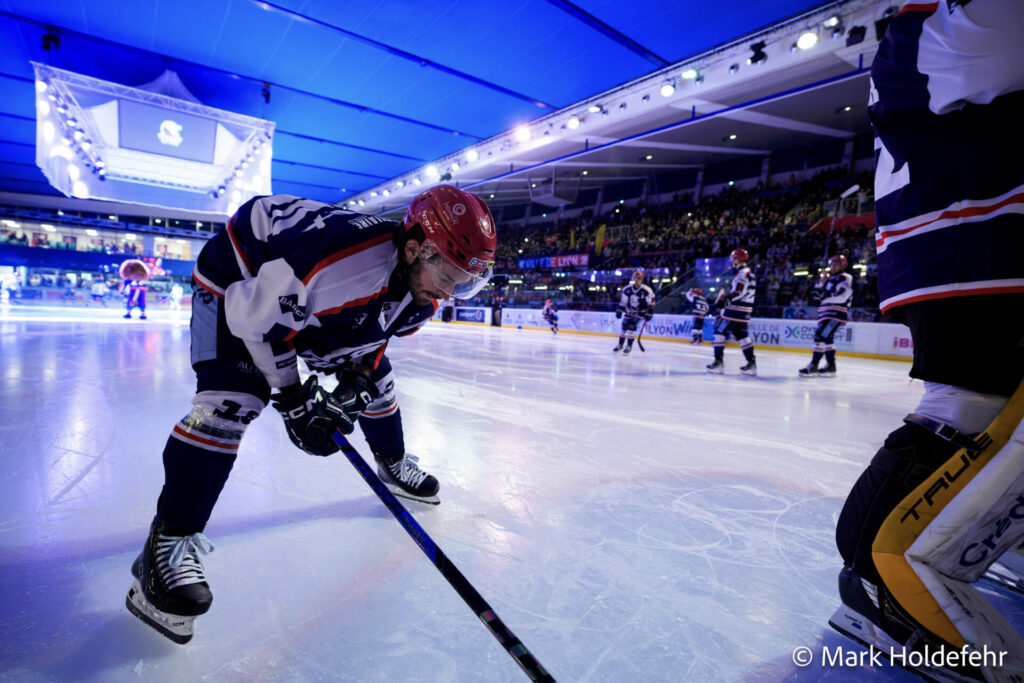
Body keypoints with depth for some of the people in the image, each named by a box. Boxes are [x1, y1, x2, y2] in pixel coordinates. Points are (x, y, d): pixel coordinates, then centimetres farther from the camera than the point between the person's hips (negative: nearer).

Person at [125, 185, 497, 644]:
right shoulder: (341, 259, -43)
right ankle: (168, 543, -10)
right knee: (230, 401, -23)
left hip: (312, 297, 7)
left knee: (374, 376, 9)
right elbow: (255, 316, -31)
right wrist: (291, 398, -25)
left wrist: (355, 382, -12)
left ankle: (393, 467, 32)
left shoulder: (423, 284, -16)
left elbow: (371, 330, 2)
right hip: (238, 278, -7)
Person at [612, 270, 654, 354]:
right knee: (624, 327, 4)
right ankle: (620, 345, 21)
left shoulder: (647, 290, -19)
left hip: (640, 312, -4)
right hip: (629, 310, 4)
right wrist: (619, 310, 1)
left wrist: (649, 313, -9)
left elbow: (651, 301, -8)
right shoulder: (627, 289, -10)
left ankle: (629, 346, -2)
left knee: (631, 327, -16)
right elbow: (622, 300, 2)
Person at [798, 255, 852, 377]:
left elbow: (842, 297, -20)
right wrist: (823, 281, 10)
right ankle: (831, 366, 20)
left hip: (836, 313, -10)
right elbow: (818, 294, 18)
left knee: (821, 336, -18)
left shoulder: (845, 278, -6)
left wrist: (827, 296, -14)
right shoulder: (830, 279, 22)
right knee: (826, 338, 13)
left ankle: (813, 367, -19)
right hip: (826, 313, 10)